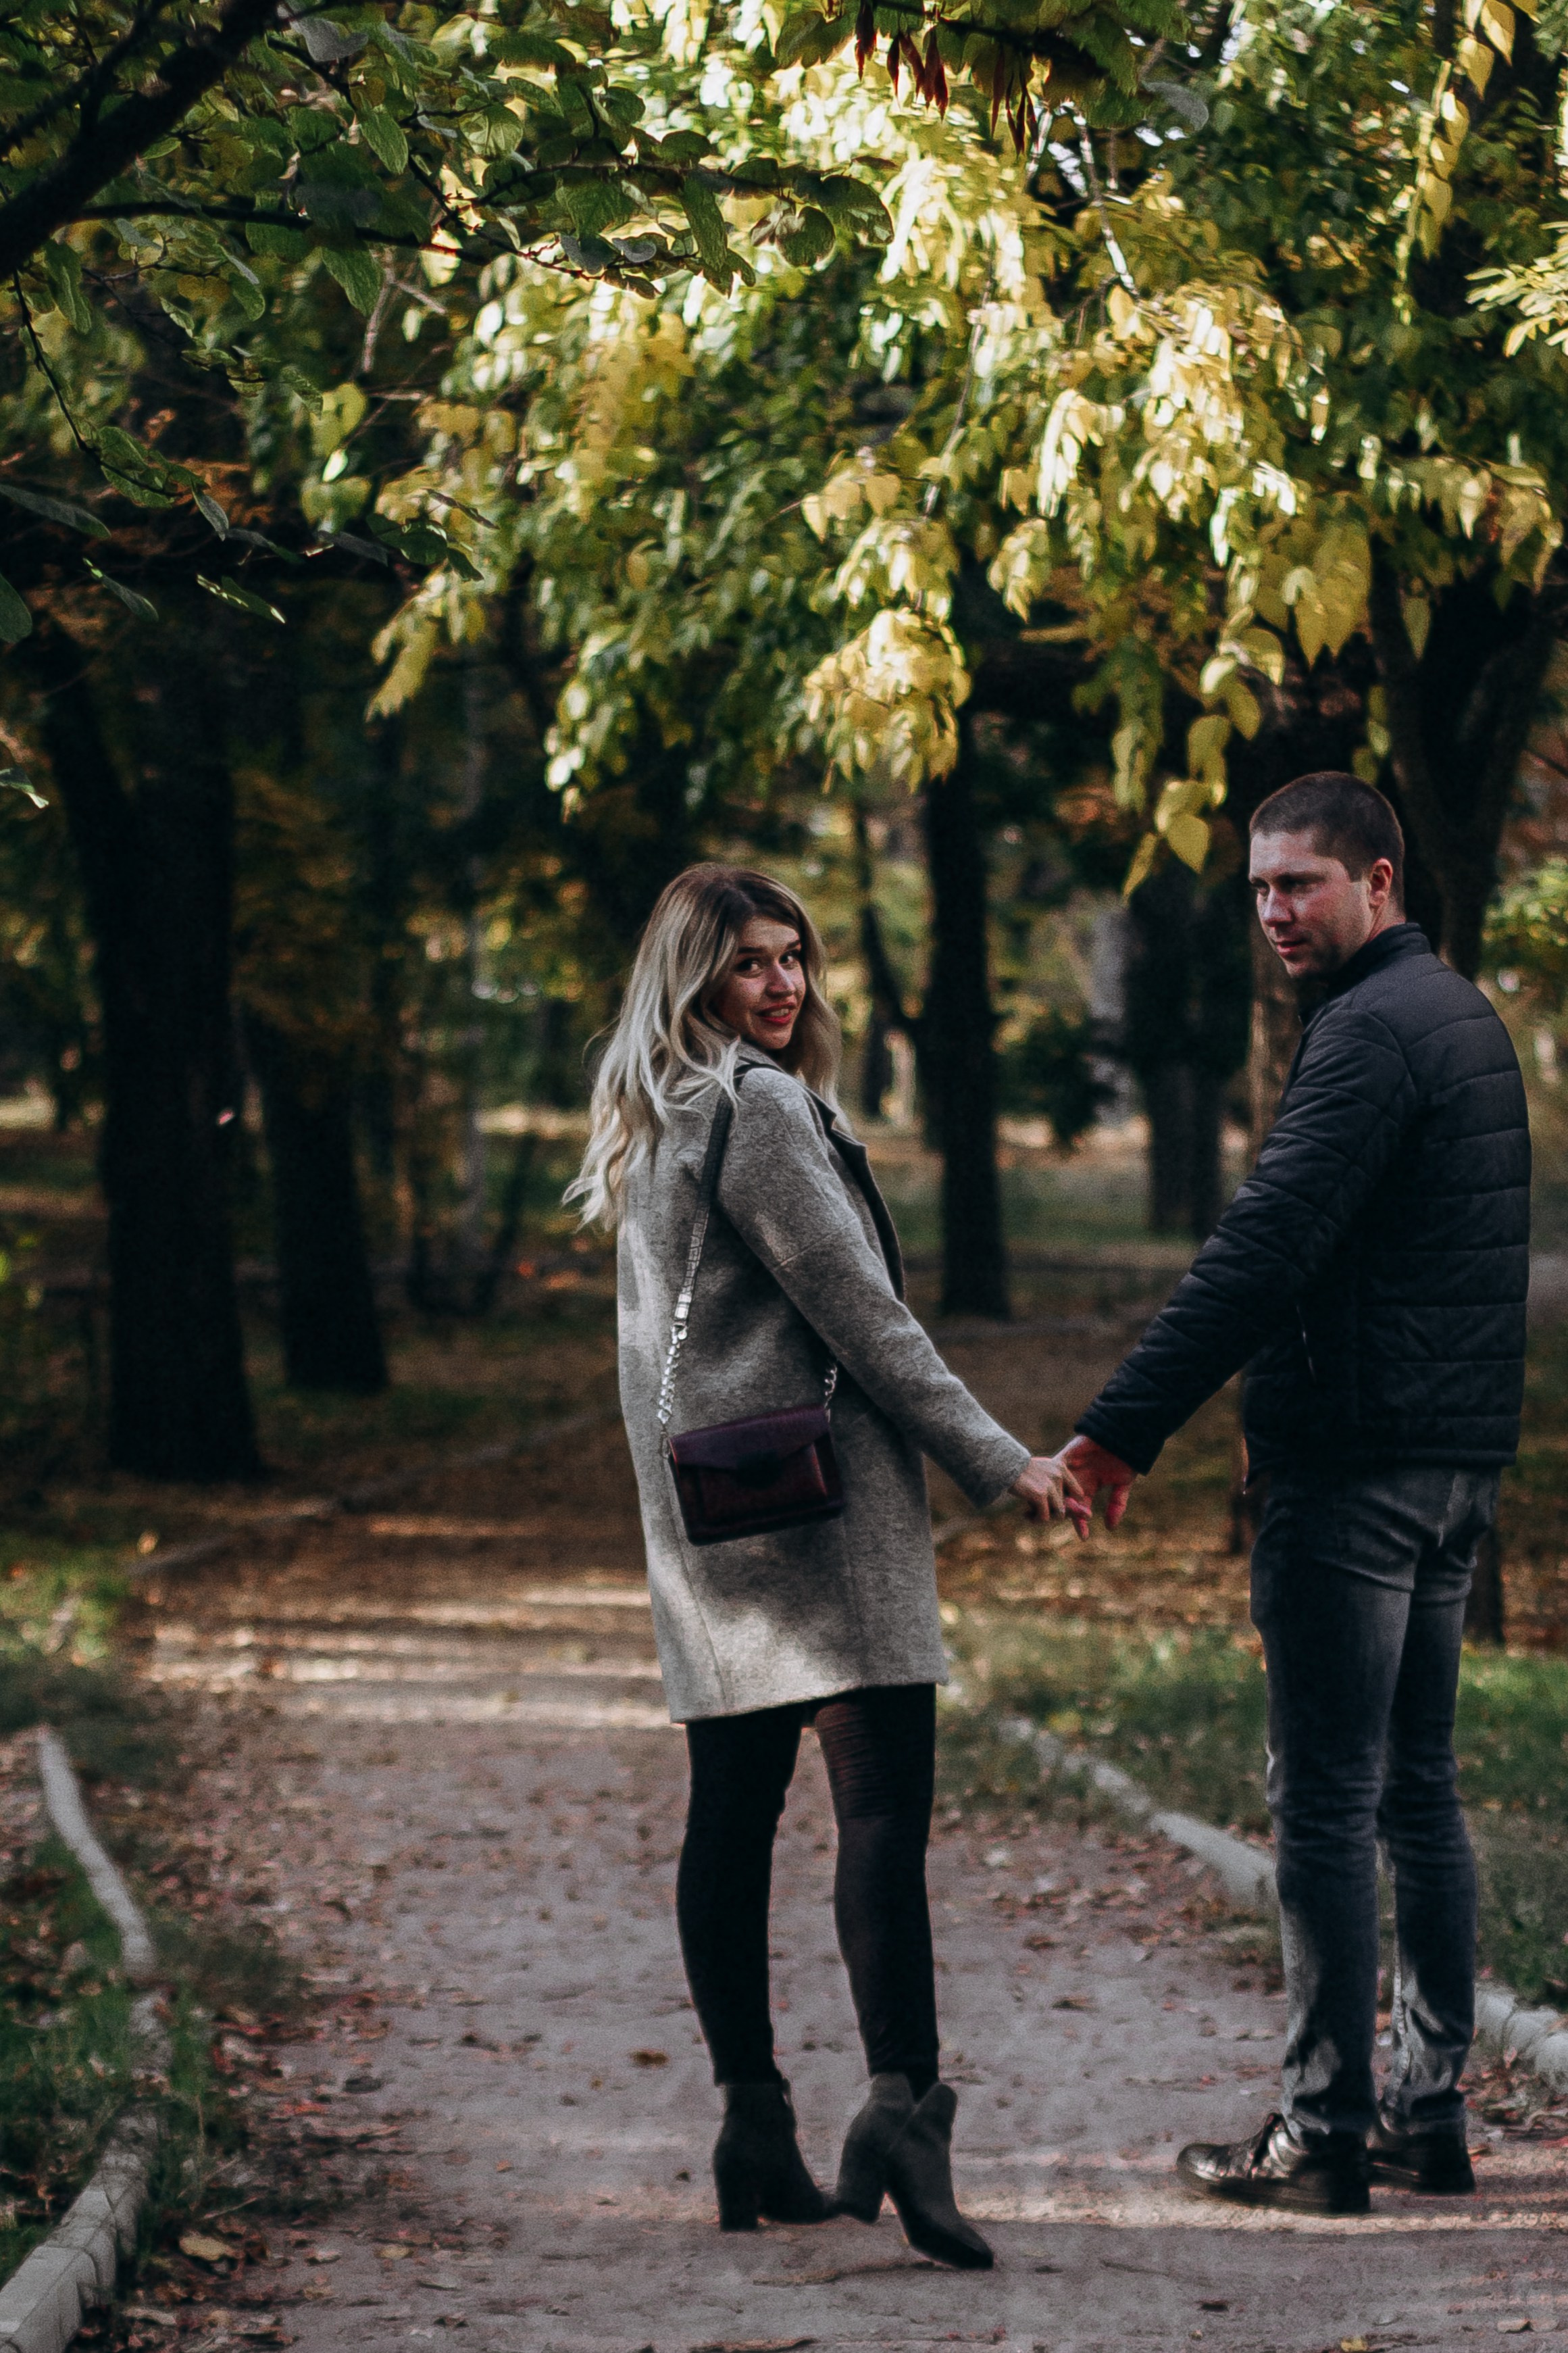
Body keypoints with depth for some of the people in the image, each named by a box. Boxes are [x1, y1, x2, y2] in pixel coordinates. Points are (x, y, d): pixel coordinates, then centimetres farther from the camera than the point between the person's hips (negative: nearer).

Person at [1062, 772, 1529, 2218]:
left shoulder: (1371, 1034, -15)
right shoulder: (1465, 1017, 17)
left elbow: (1264, 1250, -23)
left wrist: (1122, 1429, -24)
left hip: (1356, 1473, -10)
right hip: (1458, 1457, 10)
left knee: (1327, 1802, -6)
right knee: (1417, 1789, 14)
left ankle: (1326, 2135, -4)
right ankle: (1430, 2113, 17)